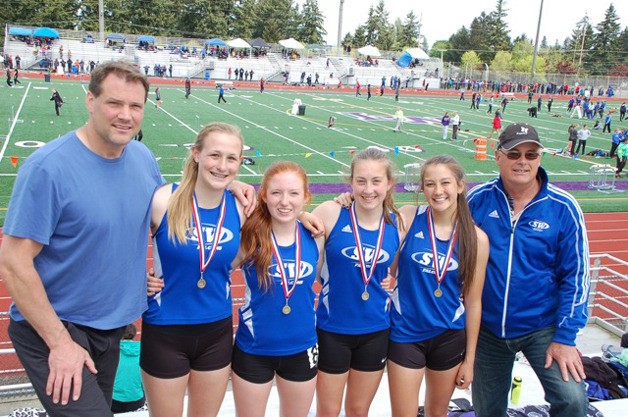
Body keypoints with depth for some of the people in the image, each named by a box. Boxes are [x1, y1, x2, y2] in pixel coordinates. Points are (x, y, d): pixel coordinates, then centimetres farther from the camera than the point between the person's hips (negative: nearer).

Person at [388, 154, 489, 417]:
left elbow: (473, 302, -1)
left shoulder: (476, 238, -6)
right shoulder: (406, 218, -10)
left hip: (449, 336, 2)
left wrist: (469, 359, 3)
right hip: (405, 334, -1)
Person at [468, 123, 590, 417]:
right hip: (487, 328, 2)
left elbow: (575, 276, -8)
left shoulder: (563, 208, -11)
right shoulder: (477, 200, -8)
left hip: (542, 326, -1)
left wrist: (565, 337, -11)